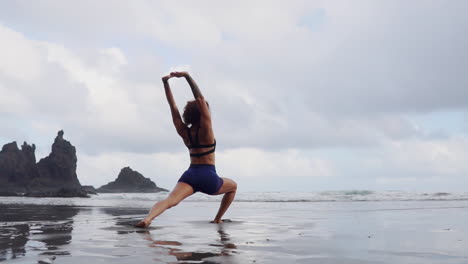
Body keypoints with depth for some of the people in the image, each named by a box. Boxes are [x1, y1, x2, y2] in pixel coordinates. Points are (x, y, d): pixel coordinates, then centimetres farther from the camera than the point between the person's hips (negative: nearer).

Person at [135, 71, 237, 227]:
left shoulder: (184, 132, 9)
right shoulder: (206, 129, -5)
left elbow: (173, 107, 5)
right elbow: (200, 100, -11)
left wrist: (165, 82, 6)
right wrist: (188, 77, -15)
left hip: (189, 175, 3)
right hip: (208, 177, -3)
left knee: (170, 200, -19)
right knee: (233, 186, 27)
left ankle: (147, 218, -48)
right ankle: (217, 219, 24)